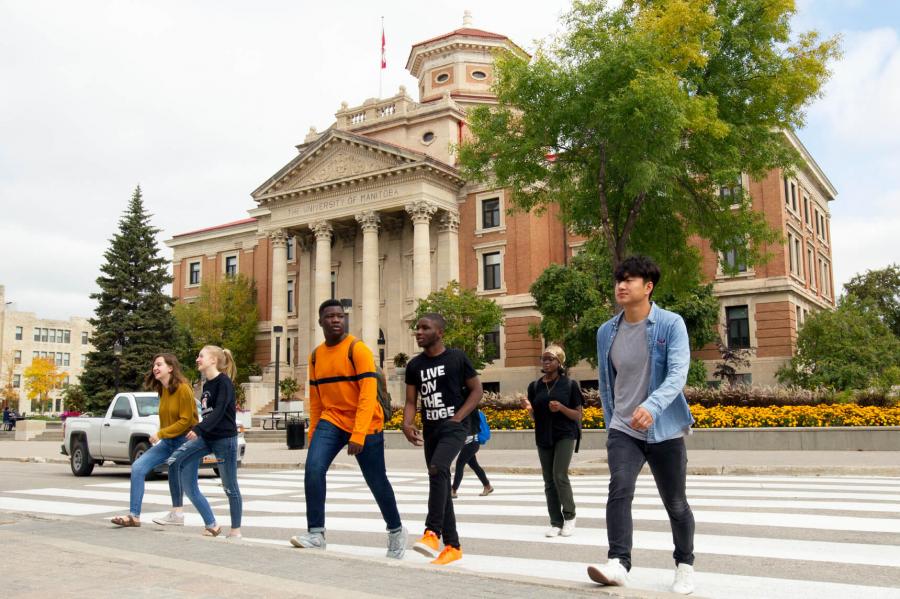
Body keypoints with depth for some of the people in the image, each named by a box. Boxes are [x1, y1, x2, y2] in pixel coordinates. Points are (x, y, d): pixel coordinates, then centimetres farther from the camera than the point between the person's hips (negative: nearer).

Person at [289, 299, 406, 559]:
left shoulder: (357, 349, -13)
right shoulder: (316, 356, 6)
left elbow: (368, 393, -20)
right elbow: (315, 398, 14)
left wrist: (358, 435, -26)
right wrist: (313, 432, 14)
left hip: (365, 424, -4)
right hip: (331, 421, 4)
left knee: (377, 482, 6)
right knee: (313, 469, -17)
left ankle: (396, 530, 29)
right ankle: (316, 534, -8)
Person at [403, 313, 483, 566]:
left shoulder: (457, 358, -4)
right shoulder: (414, 365, 7)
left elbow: (477, 390, 0)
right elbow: (411, 401, 8)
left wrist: (458, 417, -11)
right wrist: (407, 425, -11)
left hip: (453, 428, -5)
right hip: (430, 430, 6)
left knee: (437, 469, -29)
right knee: (440, 484, 8)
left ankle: (432, 533, -26)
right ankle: (453, 546, 17)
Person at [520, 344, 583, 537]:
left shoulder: (569, 384, -4)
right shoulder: (535, 386, 6)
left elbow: (578, 415, -2)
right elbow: (535, 416, 11)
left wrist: (561, 408, -19)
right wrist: (529, 408, -11)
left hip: (565, 435, -4)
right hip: (543, 437, 4)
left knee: (560, 475, -14)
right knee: (549, 481, 5)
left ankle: (569, 516, 7)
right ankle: (556, 523, 13)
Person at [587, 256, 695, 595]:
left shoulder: (671, 324, -10)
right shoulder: (606, 332, 2)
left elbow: (678, 375, -22)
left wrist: (652, 406, -39)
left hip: (665, 430, -2)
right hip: (623, 430, 2)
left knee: (675, 503, 9)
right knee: (619, 490, -19)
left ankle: (684, 564, 30)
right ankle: (619, 562, -16)